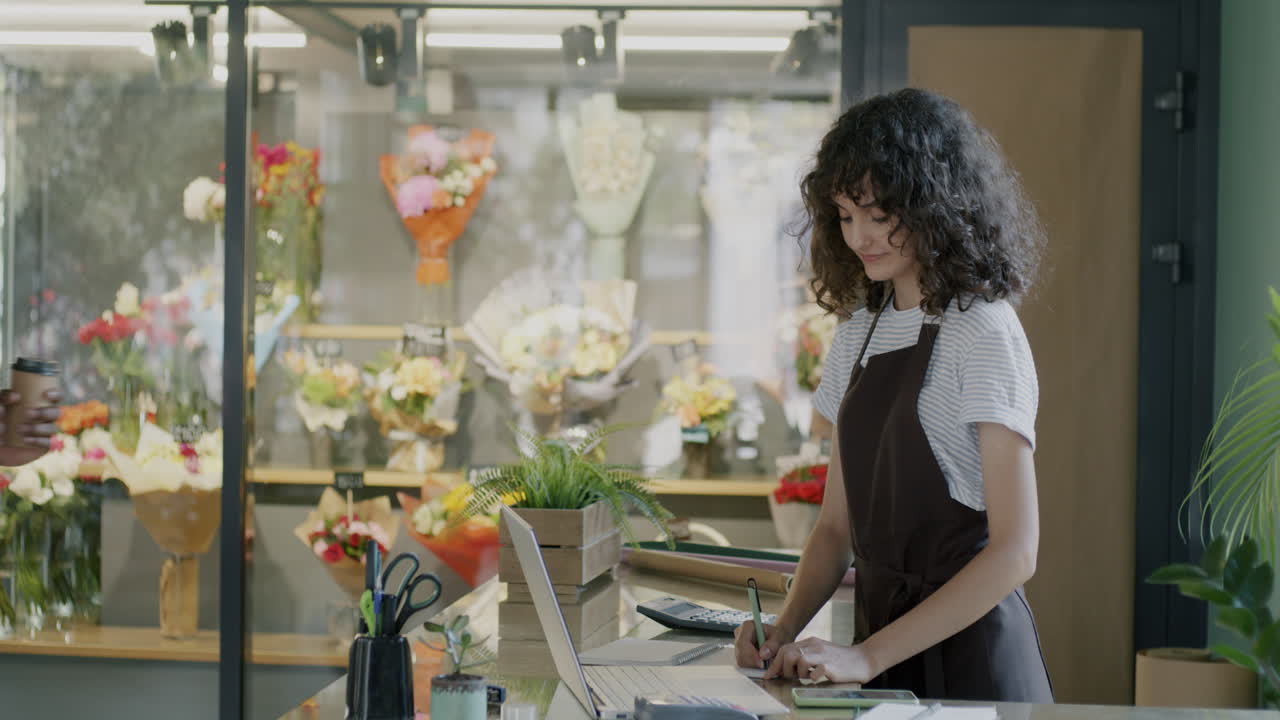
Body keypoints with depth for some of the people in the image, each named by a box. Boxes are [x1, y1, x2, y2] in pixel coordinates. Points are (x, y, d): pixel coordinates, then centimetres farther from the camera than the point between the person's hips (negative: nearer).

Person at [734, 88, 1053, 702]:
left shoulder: (984, 334, -12)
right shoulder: (859, 332, 10)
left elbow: (1014, 553, -18)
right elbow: (838, 525, 12)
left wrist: (867, 657, -22)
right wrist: (784, 630, -5)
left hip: (966, 655, -6)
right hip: (882, 642, 6)